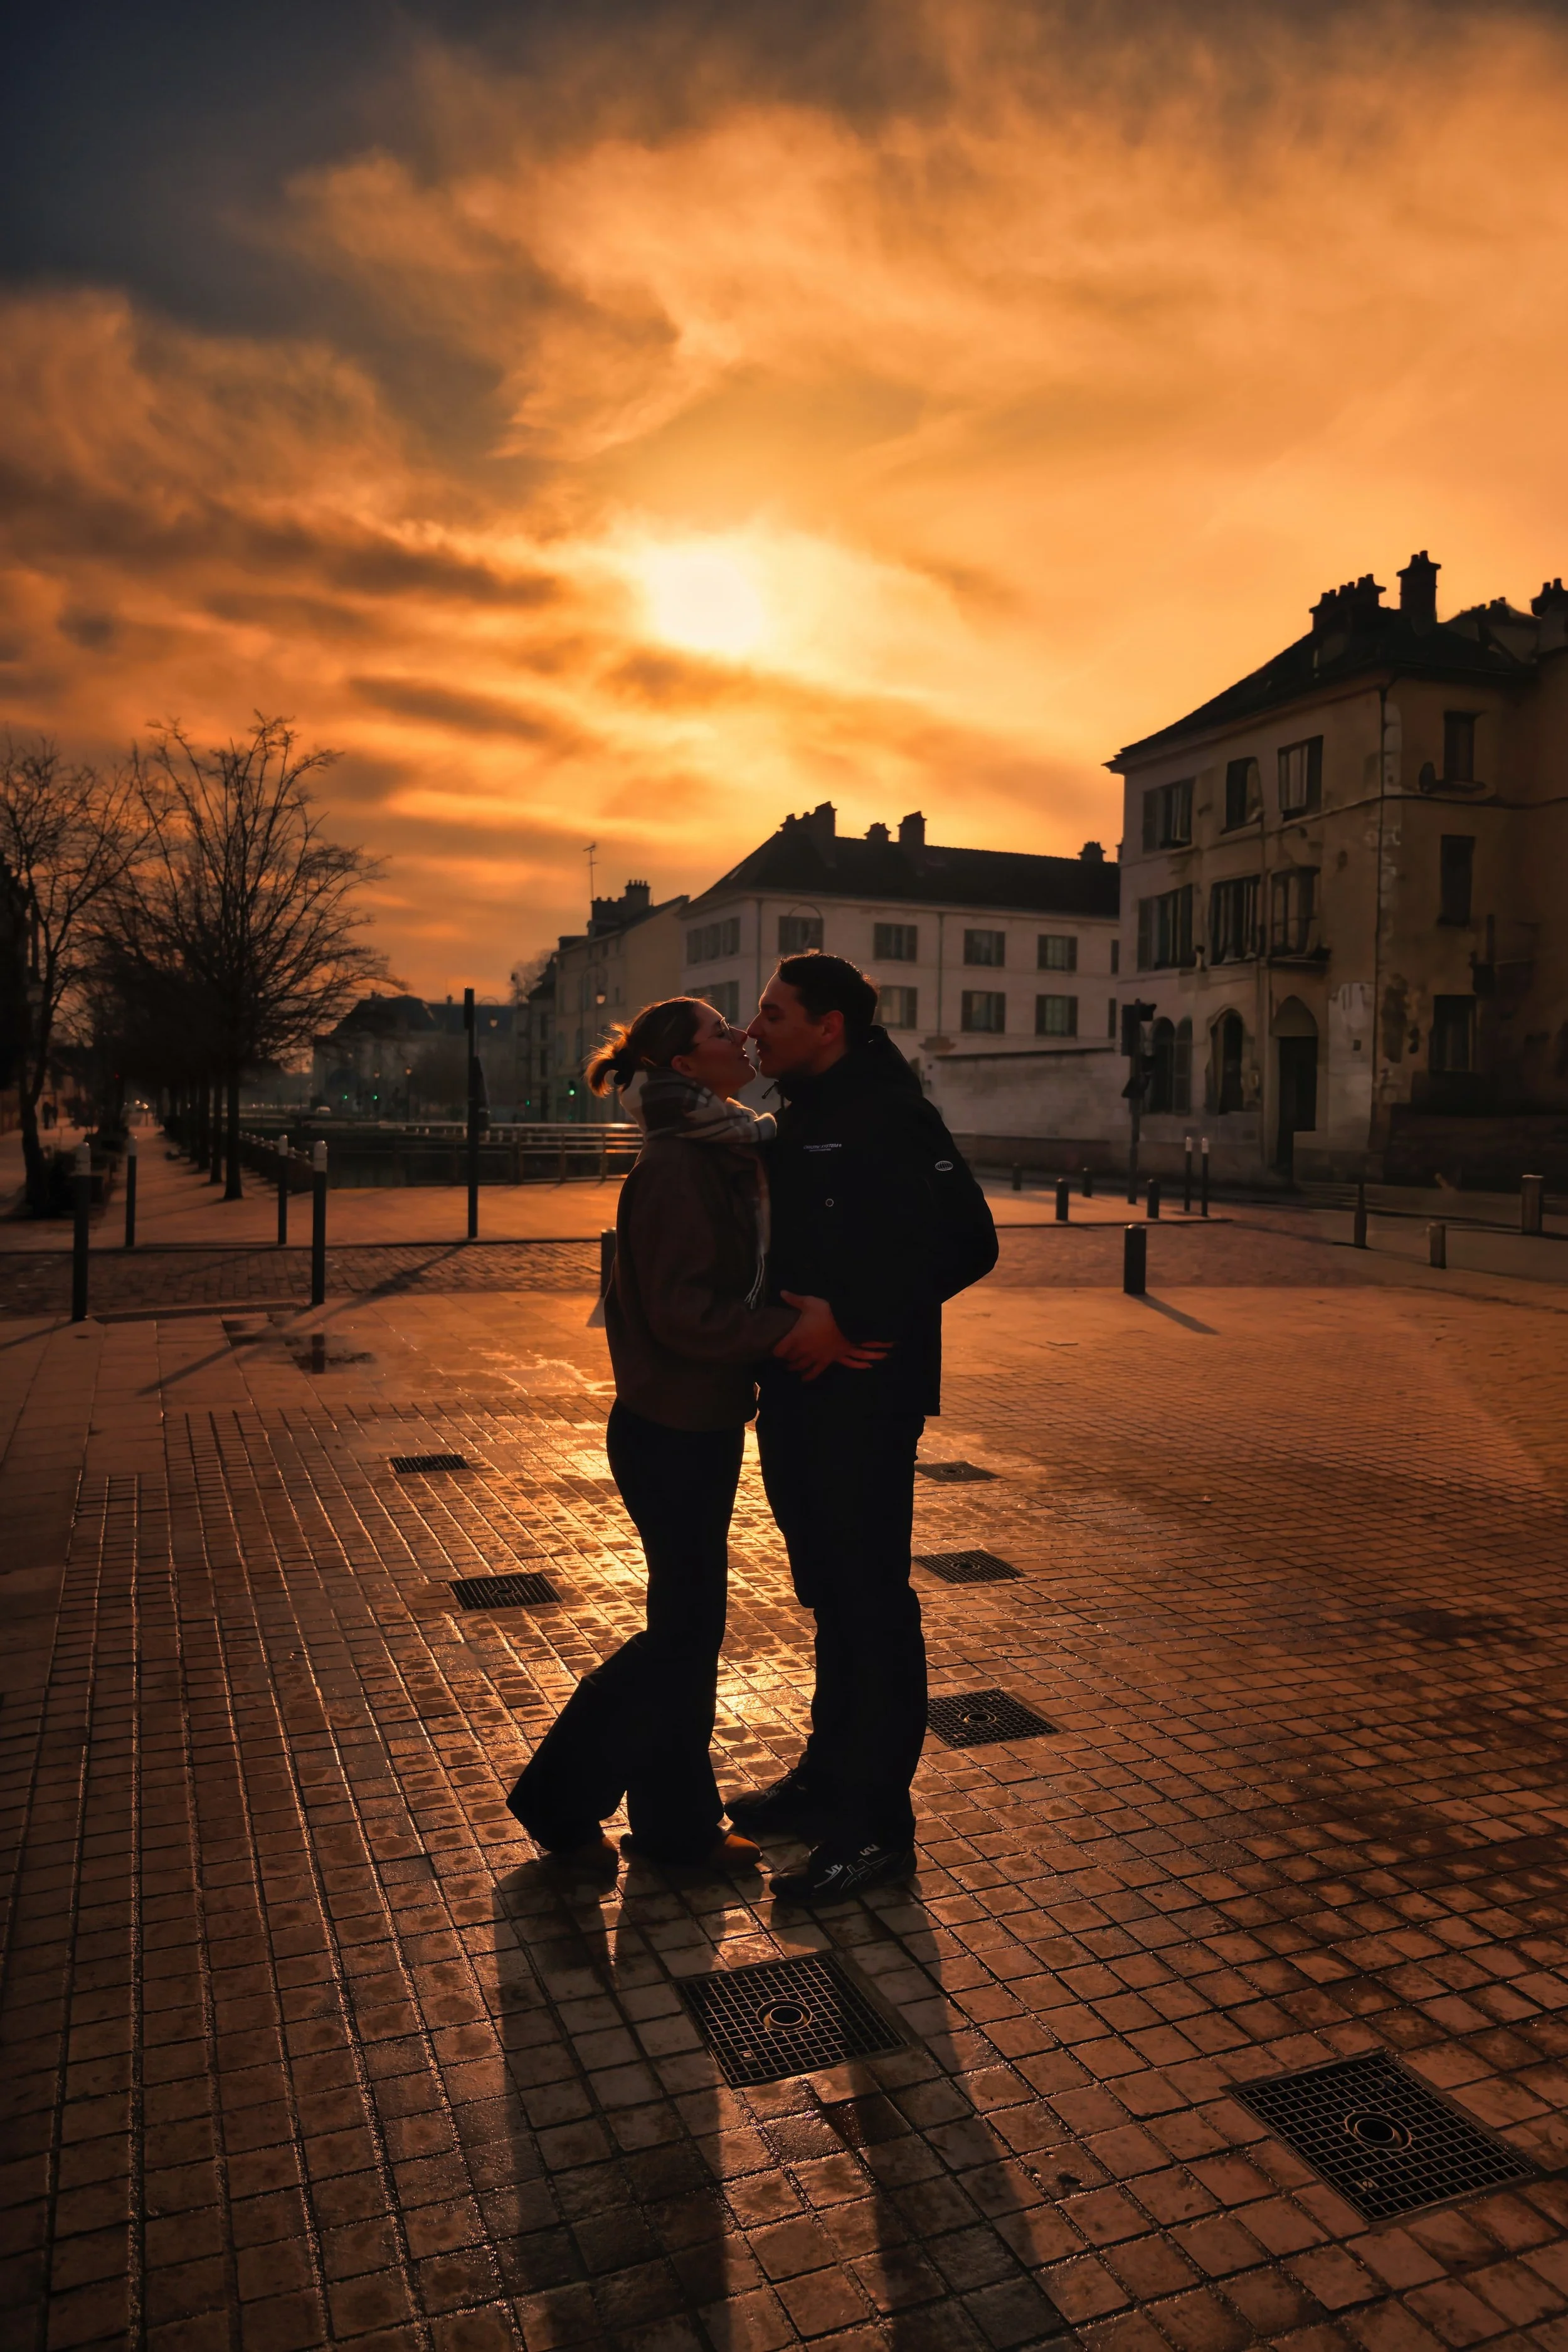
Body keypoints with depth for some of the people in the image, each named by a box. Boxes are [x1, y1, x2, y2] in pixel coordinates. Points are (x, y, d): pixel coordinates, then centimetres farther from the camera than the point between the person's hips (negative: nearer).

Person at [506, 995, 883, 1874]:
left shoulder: (727, 1152, 11)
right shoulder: (675, 1165, -19)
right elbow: (681, 1311, -24)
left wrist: (804, 1320, 3)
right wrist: (790, 1331, -24)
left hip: (705, 1423, 9)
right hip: (671, 1431, -9)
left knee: (692, 1622, 16)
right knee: (684, 1627, 1)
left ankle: (678, 1821, 30)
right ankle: (560, 1798, 20)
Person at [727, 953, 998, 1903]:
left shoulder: (893, 1119, -14)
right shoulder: (803, 1121, 14)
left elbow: (968, 1244, -20)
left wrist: (849, 1318, -21)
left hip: (865, 1402, -9)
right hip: (800, 1396, 9)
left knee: (873, 1602, 1)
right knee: (830, 1595, 18)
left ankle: (878, 1824, 13)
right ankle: (828, 1778, 33)